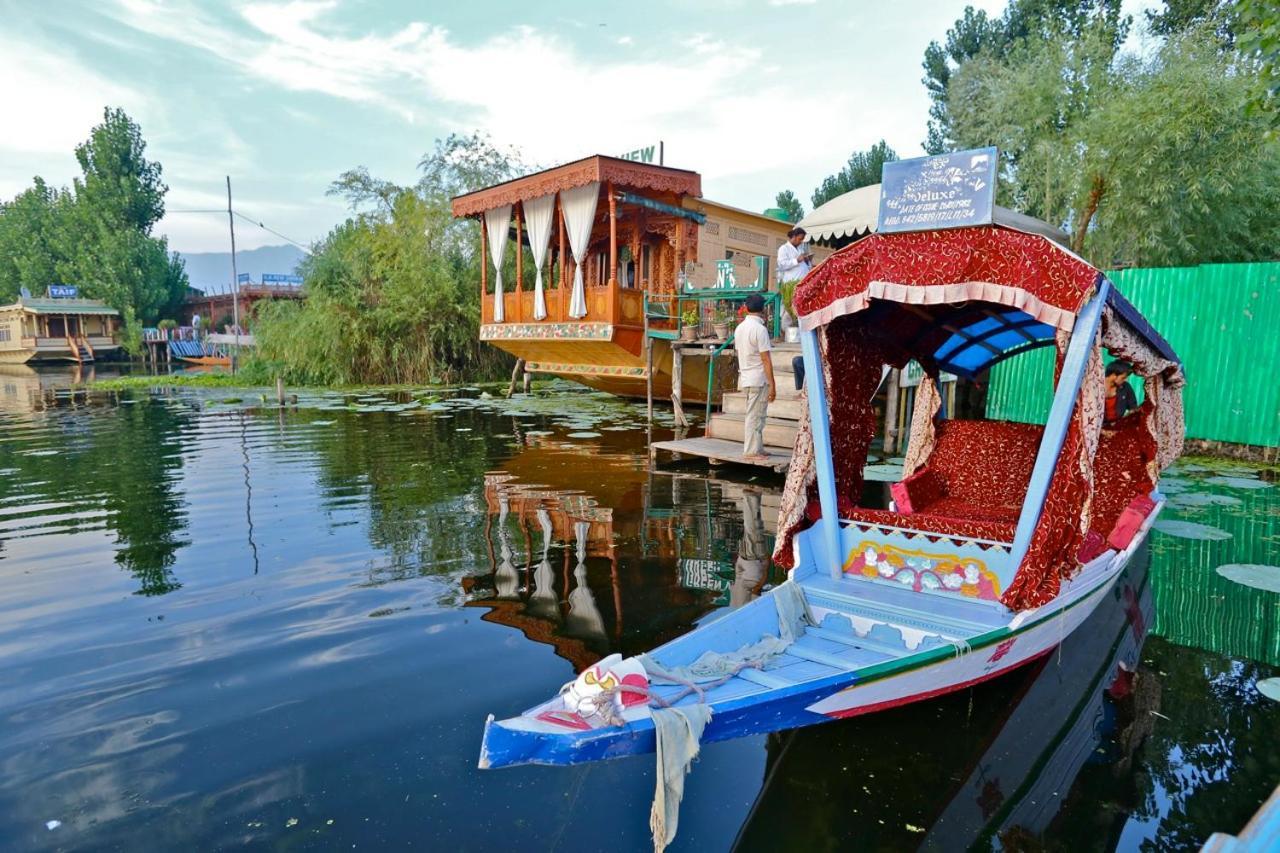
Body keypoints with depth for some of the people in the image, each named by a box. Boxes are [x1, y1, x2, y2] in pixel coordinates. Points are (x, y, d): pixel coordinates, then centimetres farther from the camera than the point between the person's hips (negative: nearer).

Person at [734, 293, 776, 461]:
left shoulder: (739, 328, 9)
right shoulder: (760, 329, -16)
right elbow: (766, 359, -17)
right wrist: (772, 384, -14)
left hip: (745, 377, 8)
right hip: (759, 379, -8)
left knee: (753, 415, 15)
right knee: (755, 416, -3)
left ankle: (756, 448, 21)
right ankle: (752, 451, 2)